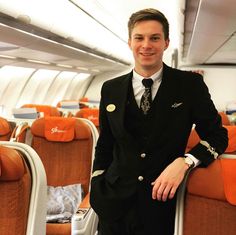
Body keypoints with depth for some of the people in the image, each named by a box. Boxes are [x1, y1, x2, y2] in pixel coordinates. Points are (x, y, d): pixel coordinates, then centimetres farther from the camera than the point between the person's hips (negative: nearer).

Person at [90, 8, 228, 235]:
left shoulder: (190, 84, -5)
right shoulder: (110, 89, 3)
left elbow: (217, 135, -1)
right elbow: (104, 146, 11)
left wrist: (184, 161, -18)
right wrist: (96, 192, 5)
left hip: (163, 202, -2)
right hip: (115, 203, 2)